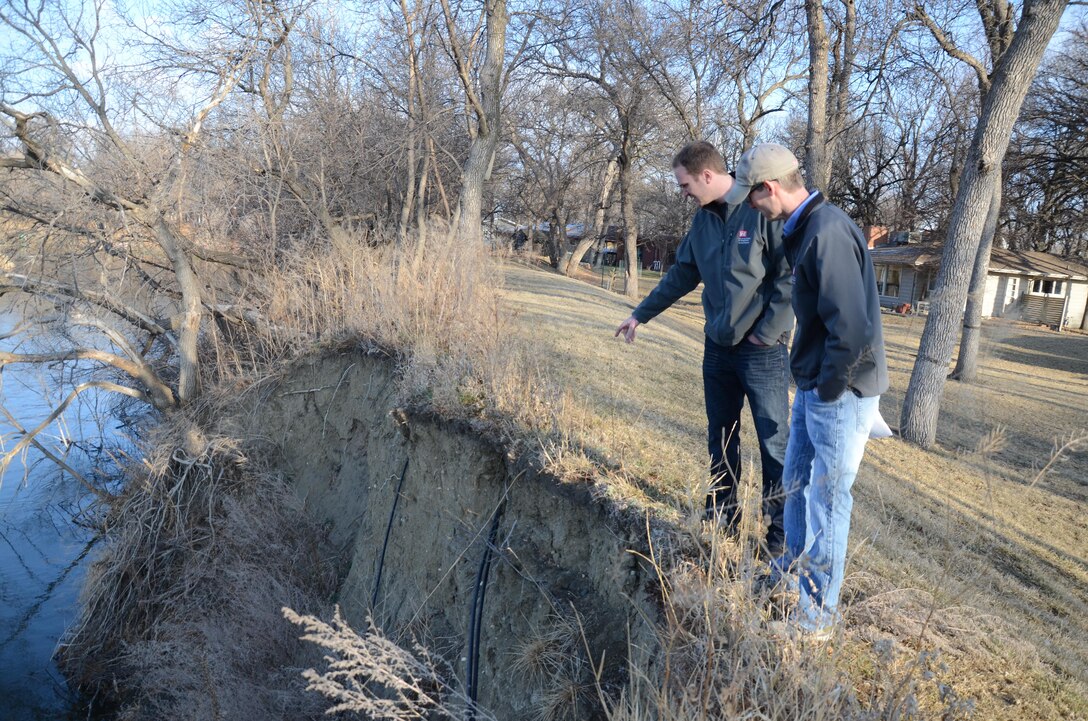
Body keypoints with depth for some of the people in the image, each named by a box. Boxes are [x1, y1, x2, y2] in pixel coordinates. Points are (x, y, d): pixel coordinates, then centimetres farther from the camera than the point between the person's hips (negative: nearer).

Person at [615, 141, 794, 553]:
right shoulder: (704, 218, 7)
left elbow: (790, 275, -16)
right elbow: (682, 275, 17)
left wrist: (768, 332, -15)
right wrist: (641, 314, 19)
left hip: (762, 350, -7)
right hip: (717, 347, 7)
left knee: (774, 442, 1)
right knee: (720, 439, 15)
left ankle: (780, 532, 14)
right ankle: (721, 517, 30)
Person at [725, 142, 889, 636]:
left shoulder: (827, 233, -24)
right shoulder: (804, 228, 8)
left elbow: (852, 330, -28)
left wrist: (828, 389, -16)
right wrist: (811, 385, 14)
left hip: (840, 392, -10)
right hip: (813, 386, 10)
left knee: (827, 502, 2)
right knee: (796, 484, 21)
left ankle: (817, 616, 18)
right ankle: (794, 572, 40)